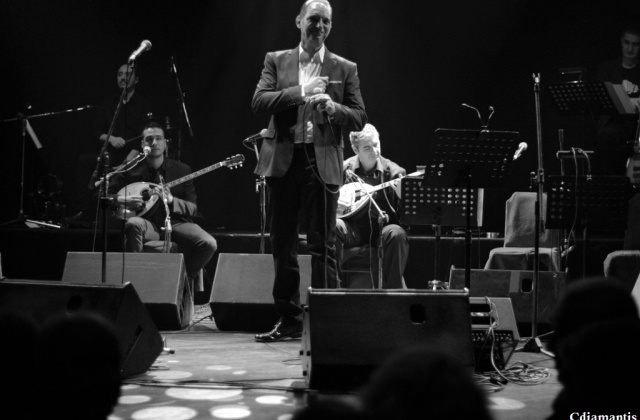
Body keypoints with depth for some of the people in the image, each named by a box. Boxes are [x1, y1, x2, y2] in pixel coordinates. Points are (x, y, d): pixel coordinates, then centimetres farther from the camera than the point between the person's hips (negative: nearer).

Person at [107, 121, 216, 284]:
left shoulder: (182, 170, 6)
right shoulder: (131, 170, 4)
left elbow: (193, 209, 0)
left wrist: (171, 200, -19)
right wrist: (122, 200, -14)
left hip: (175, 222, 2)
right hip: (148, 223, -1)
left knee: (208, 244, -25)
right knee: (134, 224, -38)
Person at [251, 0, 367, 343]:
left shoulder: (345, 69, 8)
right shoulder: (276, 61, 9)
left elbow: (359, 119, 4)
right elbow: (259, 102, -3)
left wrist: (332, 106, -15)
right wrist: (300, 92, -15)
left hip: (322, 161, -2)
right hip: (283, 159, 2)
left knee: (322, 246, -4)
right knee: (282, 244, 7)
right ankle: (289, 318, 17)